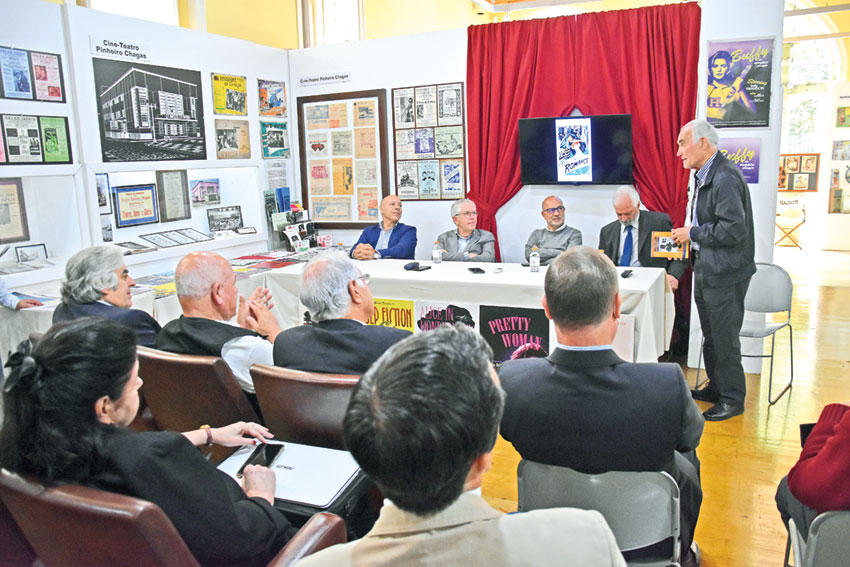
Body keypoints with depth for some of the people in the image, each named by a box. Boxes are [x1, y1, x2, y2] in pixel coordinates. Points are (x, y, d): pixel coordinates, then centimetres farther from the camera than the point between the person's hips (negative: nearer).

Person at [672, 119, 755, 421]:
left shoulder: (725, 178, -20)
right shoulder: (706, 176, 12)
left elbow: (734, 229, -26)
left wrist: (693, 233, -17)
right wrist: (689, 234, 6)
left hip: (724, 274, -10)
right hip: (707, 271, 10)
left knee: (724, 339, 1)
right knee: (711, 336, 20)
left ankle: (733, 399, 16)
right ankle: (716, 387, 35)